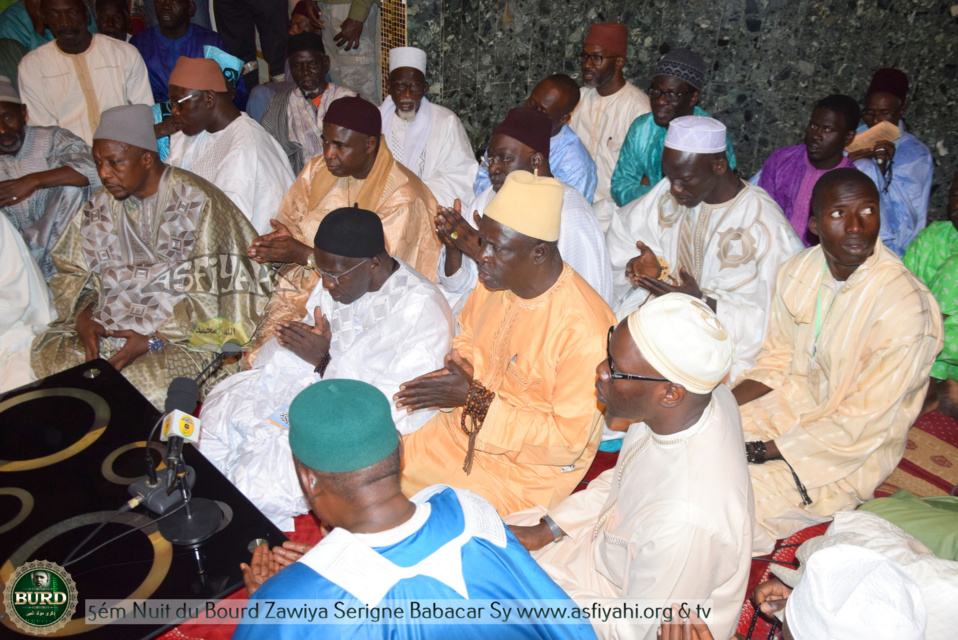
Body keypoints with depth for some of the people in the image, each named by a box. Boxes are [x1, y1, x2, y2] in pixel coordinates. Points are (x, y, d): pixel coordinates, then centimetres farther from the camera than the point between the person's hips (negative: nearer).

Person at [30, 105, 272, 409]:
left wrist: (153, 338, -21)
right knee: (48, 353, -14)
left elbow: (210, 295, -15)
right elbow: (71, 272, 15)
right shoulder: (101, 206, 9)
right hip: (110, 325, 6)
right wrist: (83, 318, -6)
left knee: (143, 379, -30)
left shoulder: (196, 203, -11)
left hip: (184, 335, -6)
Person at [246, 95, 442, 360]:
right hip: (299, 286, 6)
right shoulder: (317, 169, 7)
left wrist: (304, 255, -19)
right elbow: (289, 223, 14)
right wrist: (281, 241, -12)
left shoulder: (401, 196, -15)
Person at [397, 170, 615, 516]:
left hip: (527, 470, -6)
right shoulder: (496, 280, -7)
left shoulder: (585, 329, -28)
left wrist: (474, 398, -25)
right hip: (466, 428, 7)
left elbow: (569, 441, -23)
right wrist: (455, 373, -10)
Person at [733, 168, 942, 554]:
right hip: (794, 403, 6)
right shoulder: (798, 271, -6)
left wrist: (762, 452, -21)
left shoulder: (905, 308, -26)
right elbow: (777, 360, 5)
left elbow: (861, 424, -23)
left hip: (851, 452, -6)